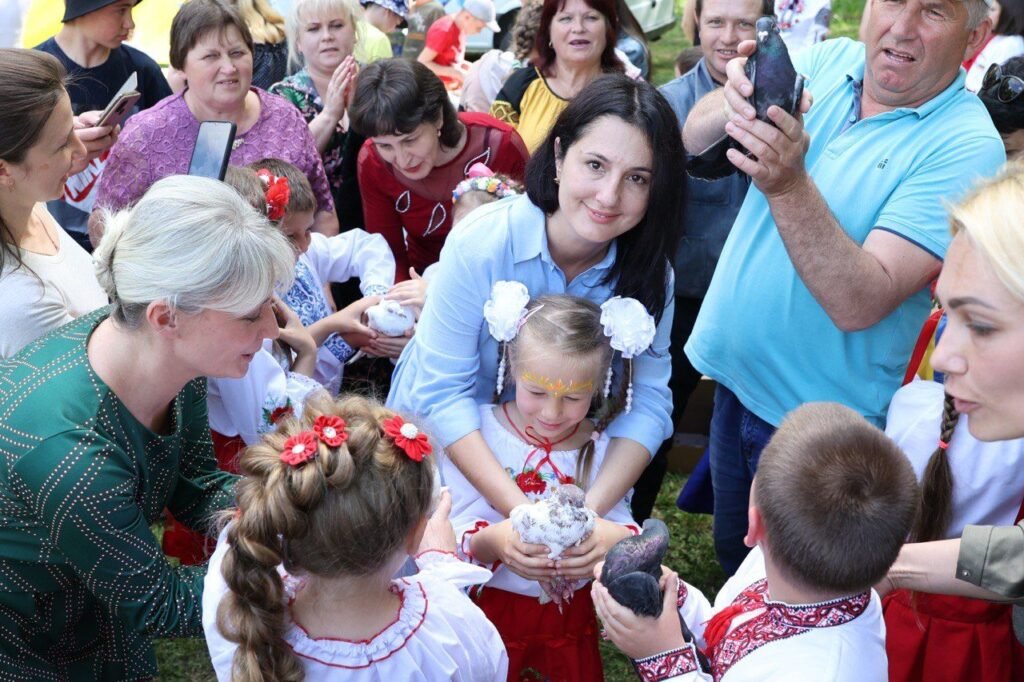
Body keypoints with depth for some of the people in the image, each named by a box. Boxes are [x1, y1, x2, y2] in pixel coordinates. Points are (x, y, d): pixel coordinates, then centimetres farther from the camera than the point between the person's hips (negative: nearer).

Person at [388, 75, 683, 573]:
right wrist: (521, 511, -36)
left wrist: (592, 510, -33)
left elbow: (648, 400, -17)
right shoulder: (482, 242, -28)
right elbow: (443, 391, -27)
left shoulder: (647, 271, -16)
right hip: (439, 442, -3)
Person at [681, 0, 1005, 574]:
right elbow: (695, 144, -11)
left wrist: (789, 185, -40)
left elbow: (858, 302, -28)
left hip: (818, 421, -5)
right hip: (735, 377, 5)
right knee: (732, 555, 24)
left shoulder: (967, 147, -19)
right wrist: (733, 102, -33)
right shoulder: (829, 61, -3)